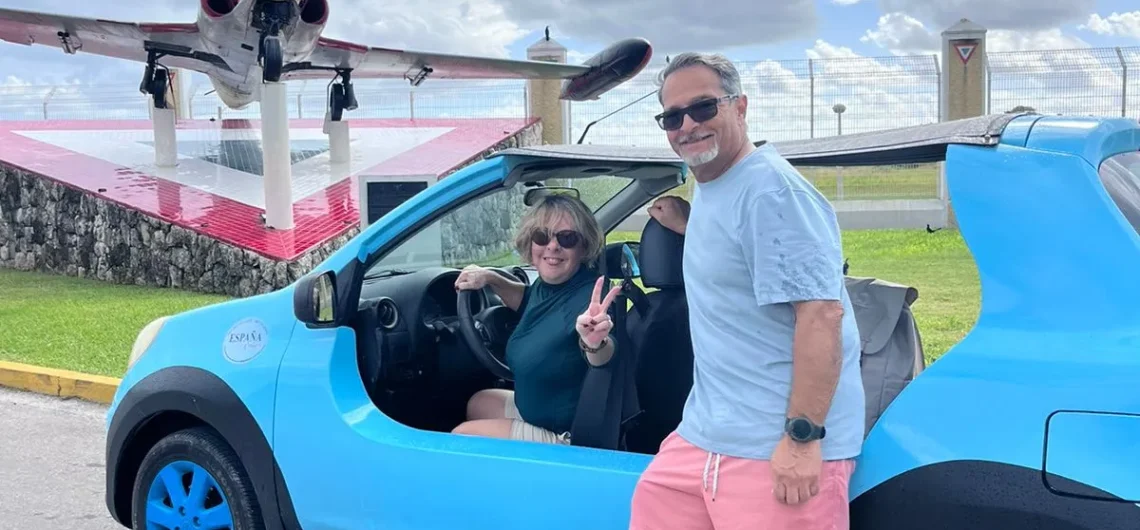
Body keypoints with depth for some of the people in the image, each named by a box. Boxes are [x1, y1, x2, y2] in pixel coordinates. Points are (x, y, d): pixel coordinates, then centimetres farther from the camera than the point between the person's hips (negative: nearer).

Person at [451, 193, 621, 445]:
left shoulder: (589, 294, -30)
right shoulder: (547, 284, -4)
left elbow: (604, 354, -50)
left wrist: (594, 343, -72)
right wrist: (491, 279, 5)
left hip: (569, 436, -8)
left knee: (461, 436, -3)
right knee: (478, 403, 26)